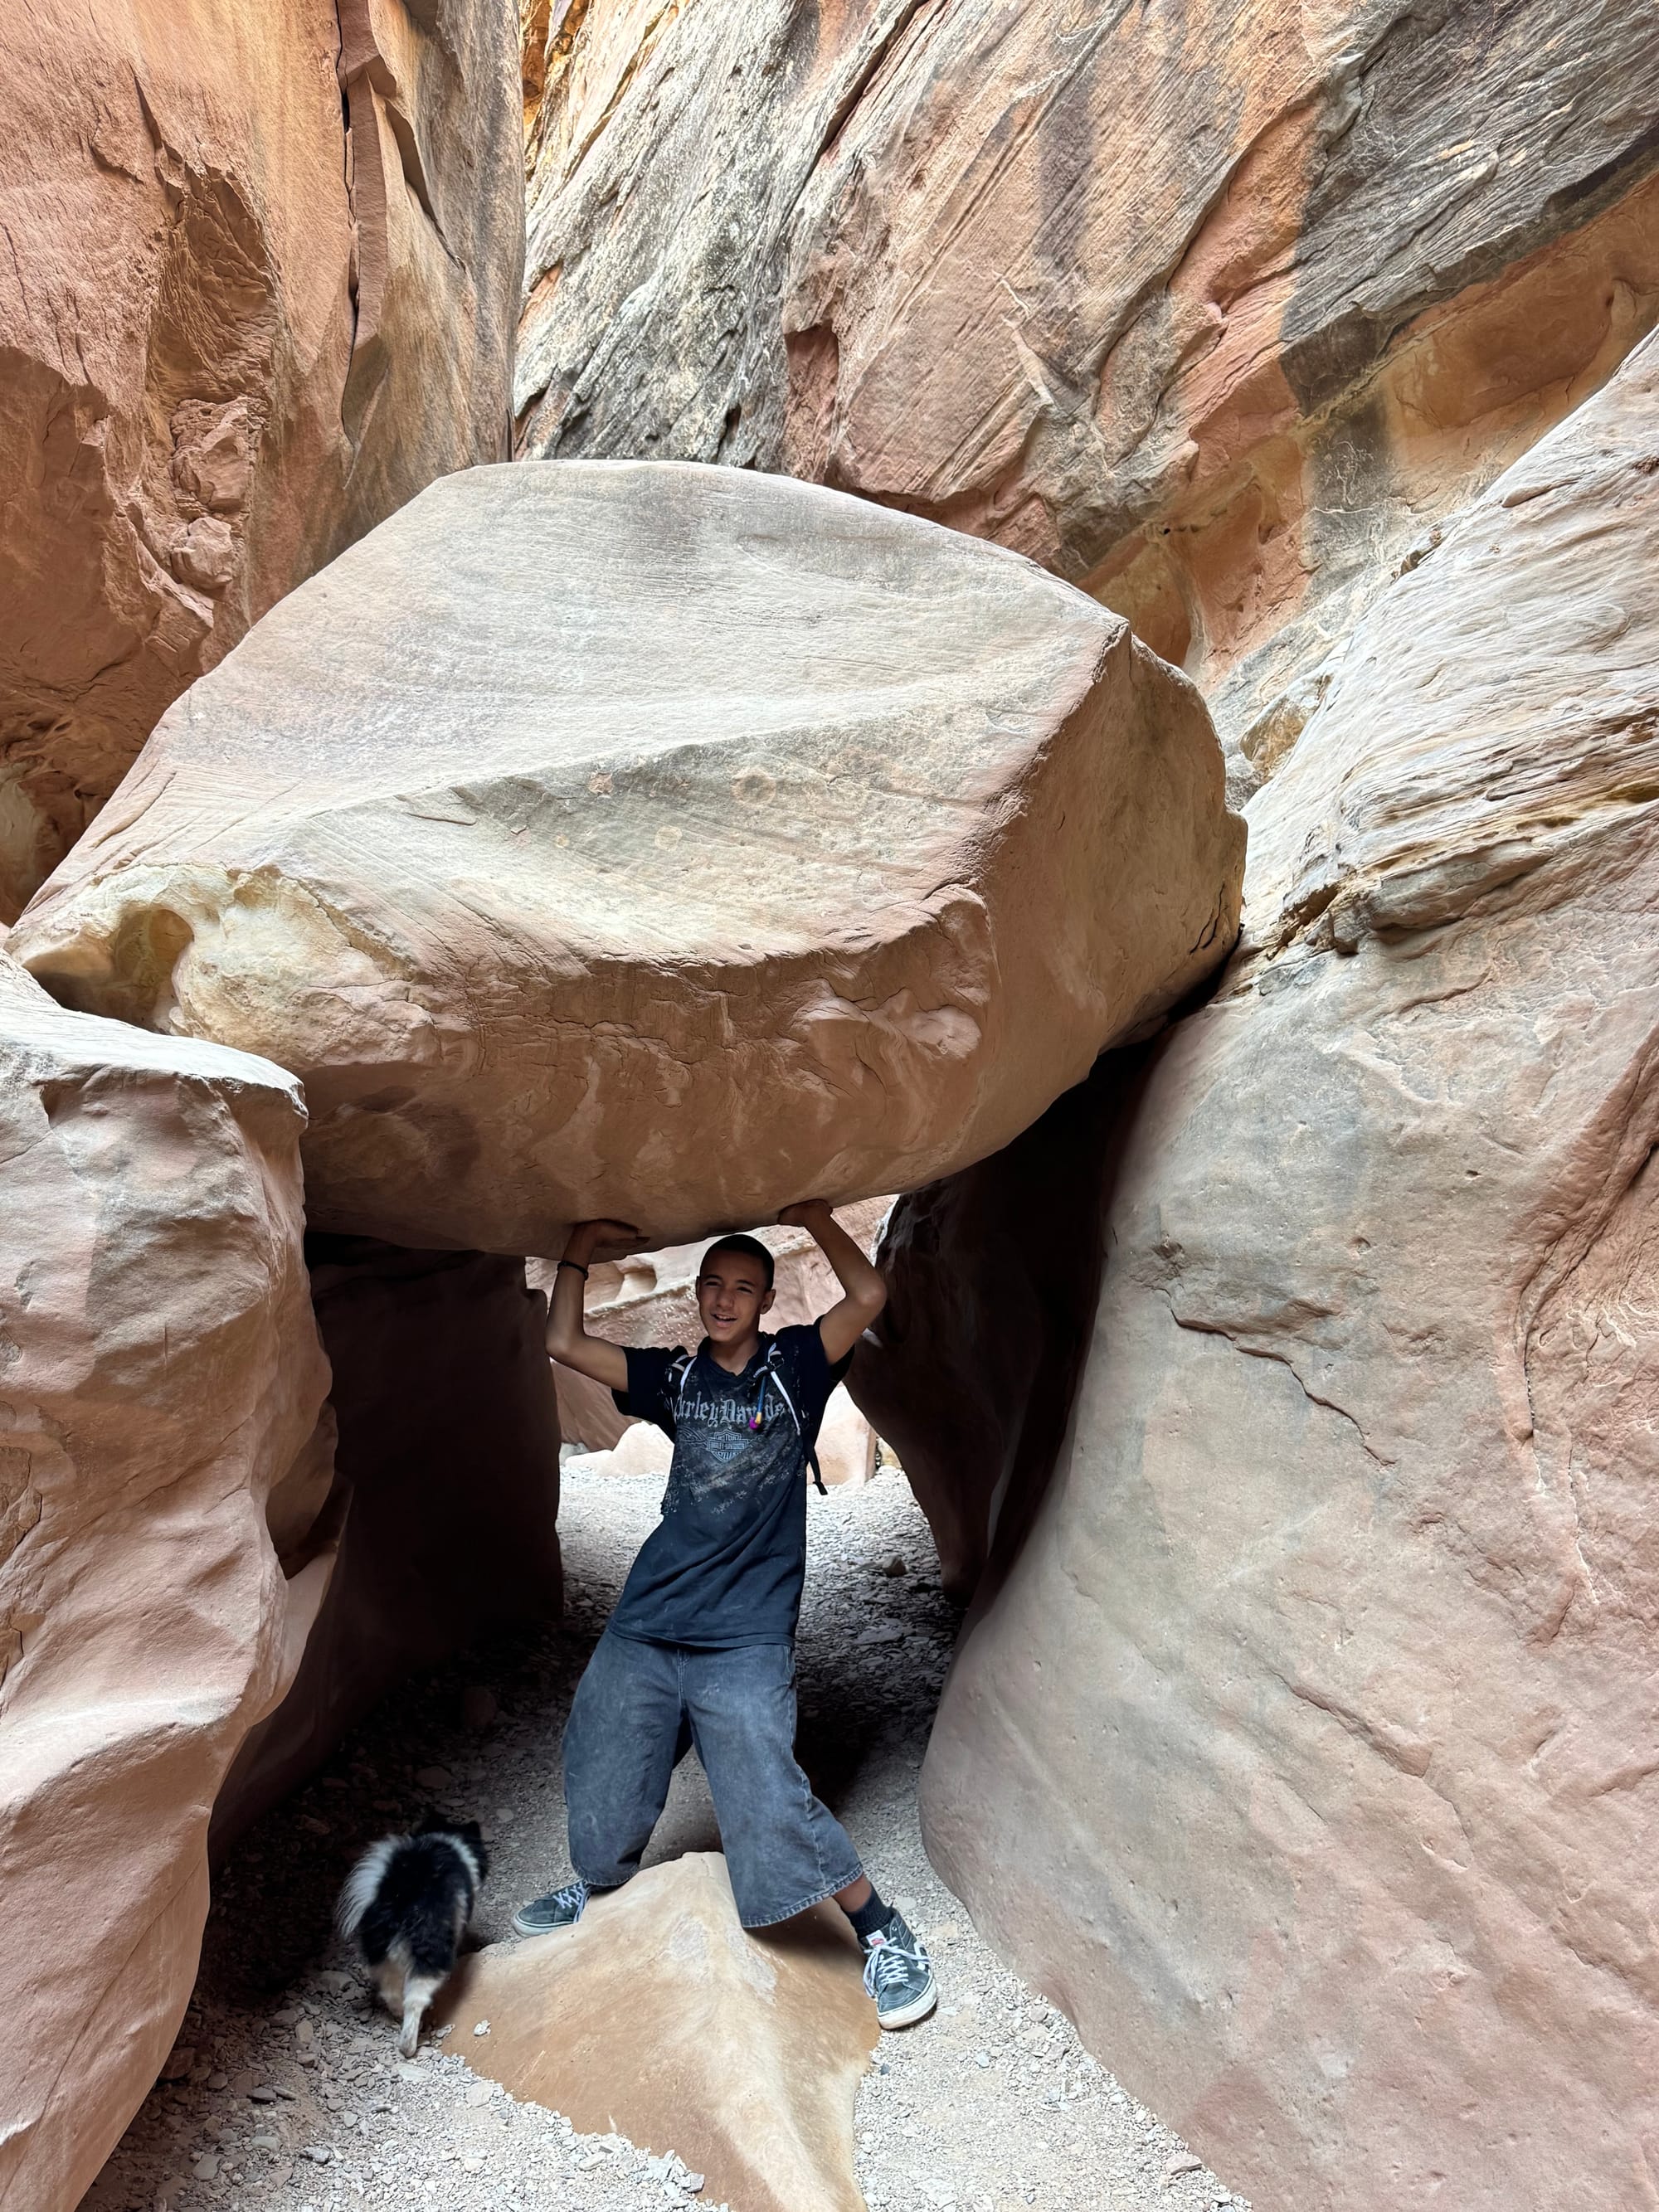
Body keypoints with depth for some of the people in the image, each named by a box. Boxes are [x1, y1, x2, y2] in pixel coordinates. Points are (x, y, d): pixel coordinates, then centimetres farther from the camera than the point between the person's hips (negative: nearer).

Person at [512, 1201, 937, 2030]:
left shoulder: (794, 1365, -1)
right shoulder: (674, 1376, 9)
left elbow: (868, 1296, -16)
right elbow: (565, 1343, 5)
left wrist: (814, 1216, -12)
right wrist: (580, 1251, 2)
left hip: (744, 1637, -5)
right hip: (645, 1623, 5)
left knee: (771, 1805, -11)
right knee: (602, 1784, 18)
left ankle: (886, 1935, 9)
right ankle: (598, 1889, 48)